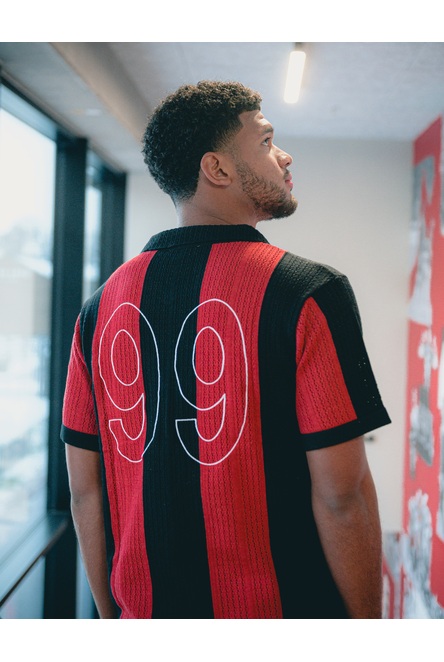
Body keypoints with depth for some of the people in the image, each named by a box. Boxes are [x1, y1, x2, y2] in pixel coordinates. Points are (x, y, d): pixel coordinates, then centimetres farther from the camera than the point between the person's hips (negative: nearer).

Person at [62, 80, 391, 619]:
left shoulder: (103, 303, -2)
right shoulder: (310, 292, -16)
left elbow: (84, 488, 2)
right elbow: (341, 495, -18)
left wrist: (111, 610, 13)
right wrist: (366, 613, -4)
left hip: (144, 606, 4)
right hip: (284, 603, -3)